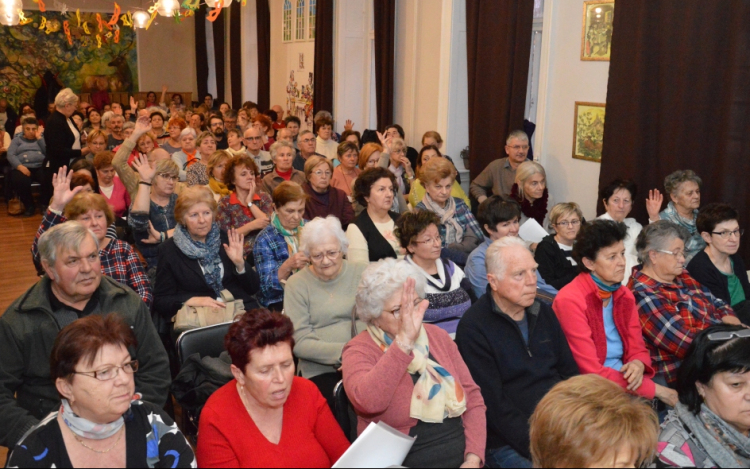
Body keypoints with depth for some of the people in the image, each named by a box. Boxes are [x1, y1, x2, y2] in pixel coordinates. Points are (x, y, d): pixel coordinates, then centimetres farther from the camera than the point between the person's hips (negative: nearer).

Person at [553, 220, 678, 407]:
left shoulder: (624, 295, 7)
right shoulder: (570, 301, -16)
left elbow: (637, 349, 10)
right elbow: (591, 371, -19)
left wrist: (638, 364, -14)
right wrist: (653, 388, -18)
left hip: (624, 380, 7)